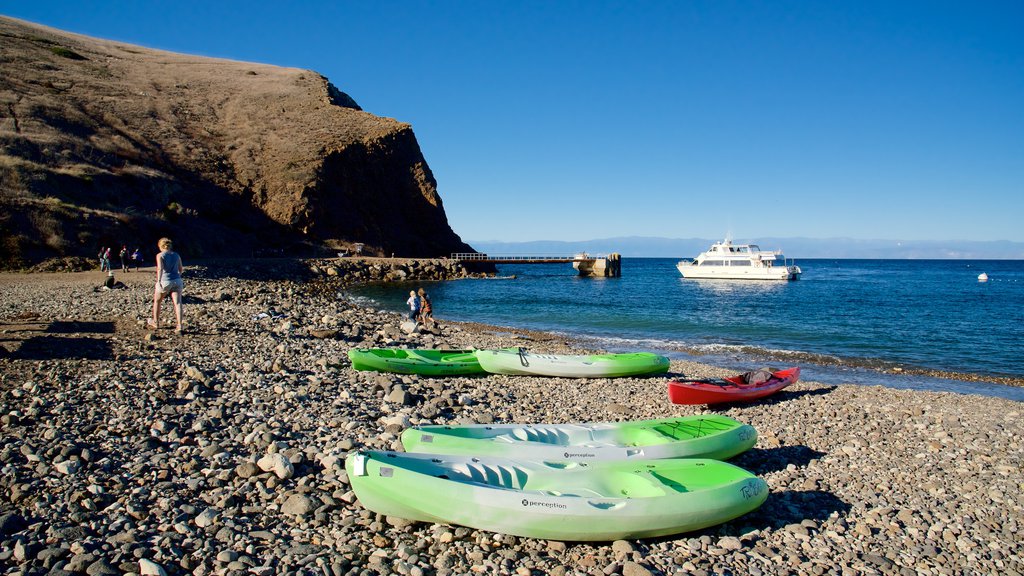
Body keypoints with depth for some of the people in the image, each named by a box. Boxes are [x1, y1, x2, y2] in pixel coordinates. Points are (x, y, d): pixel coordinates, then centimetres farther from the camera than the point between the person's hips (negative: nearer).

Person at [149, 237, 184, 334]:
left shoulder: (160, 255, -2)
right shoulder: (176, 255, 11)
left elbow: (160, 268, -17)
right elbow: (181, 269, 16)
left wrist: (158, 281, -24)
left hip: (165, 281, -3)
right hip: (177, 281, 3)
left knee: (157, 301, 21)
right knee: (177, 303, -4)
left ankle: (155, 322, 35)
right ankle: (179, 326, -15)